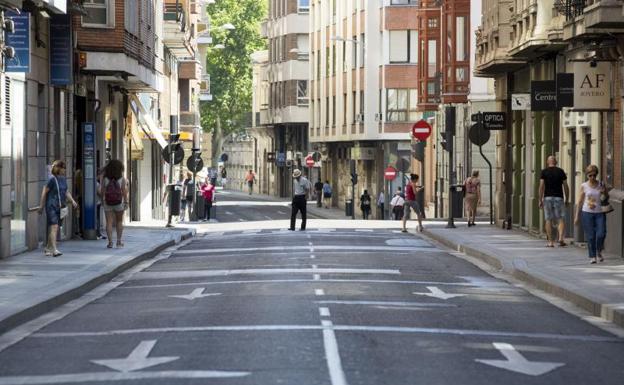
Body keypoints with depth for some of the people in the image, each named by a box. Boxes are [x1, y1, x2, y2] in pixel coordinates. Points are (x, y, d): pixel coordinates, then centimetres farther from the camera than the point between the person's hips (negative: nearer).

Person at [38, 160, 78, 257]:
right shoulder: (52, 179, -12)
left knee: (55, 229, 12)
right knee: (54, 227, -15)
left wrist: (72, 201, 1)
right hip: (51, 206, -8)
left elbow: (66, 192, 17)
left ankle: (48, 248, 25)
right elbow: (44, 192, -9)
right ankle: (54, 249, -18)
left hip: (60, 207, 8)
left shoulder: (63, 179, 10)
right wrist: (41, 206, -7)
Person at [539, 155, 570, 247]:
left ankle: (550, 241, 2)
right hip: (558, 197, 0)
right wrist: (567, 199, 11)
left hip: (548, 198, 0)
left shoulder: (544, 172, 2)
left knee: (548, 220, 4)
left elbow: (541, 186, -5)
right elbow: (565, 186, 3)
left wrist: (540, 200, -1)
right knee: (560, 219, 1)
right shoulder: (561, 171, 5)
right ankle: (561, 237, -21)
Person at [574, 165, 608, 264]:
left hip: (600, 213, 1)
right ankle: (592, 257, 8)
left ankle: (599, 252, 16)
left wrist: (604, 192, -8)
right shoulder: (584, 186, 2)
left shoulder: (601, 185, 5)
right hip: (587, 212, -1)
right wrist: (577, 216, 7)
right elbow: (580, 201, 7)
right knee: (590, 236, -2)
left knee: (601, 234, -10)